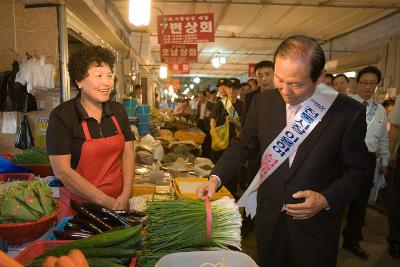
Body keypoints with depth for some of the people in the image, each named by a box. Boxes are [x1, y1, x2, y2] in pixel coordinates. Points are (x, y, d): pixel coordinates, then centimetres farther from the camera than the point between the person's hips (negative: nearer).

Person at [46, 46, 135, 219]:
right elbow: (62, 171, -16)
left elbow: (128, 154, 2)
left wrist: (125, 195, -10)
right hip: (79, 205, -4)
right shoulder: (62, 116, -13)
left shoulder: (118, 110, 1)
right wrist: (105, 201, -16)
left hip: (119, 203, 5)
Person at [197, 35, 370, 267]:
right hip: (269, 219, 3)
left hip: (315, 226, -2)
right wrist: (216, 178, -9)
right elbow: (244, 145, 2)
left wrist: (327, 200, -18)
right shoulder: (263, 102, -7)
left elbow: (356, 168, -5)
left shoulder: (349, 112, -15)